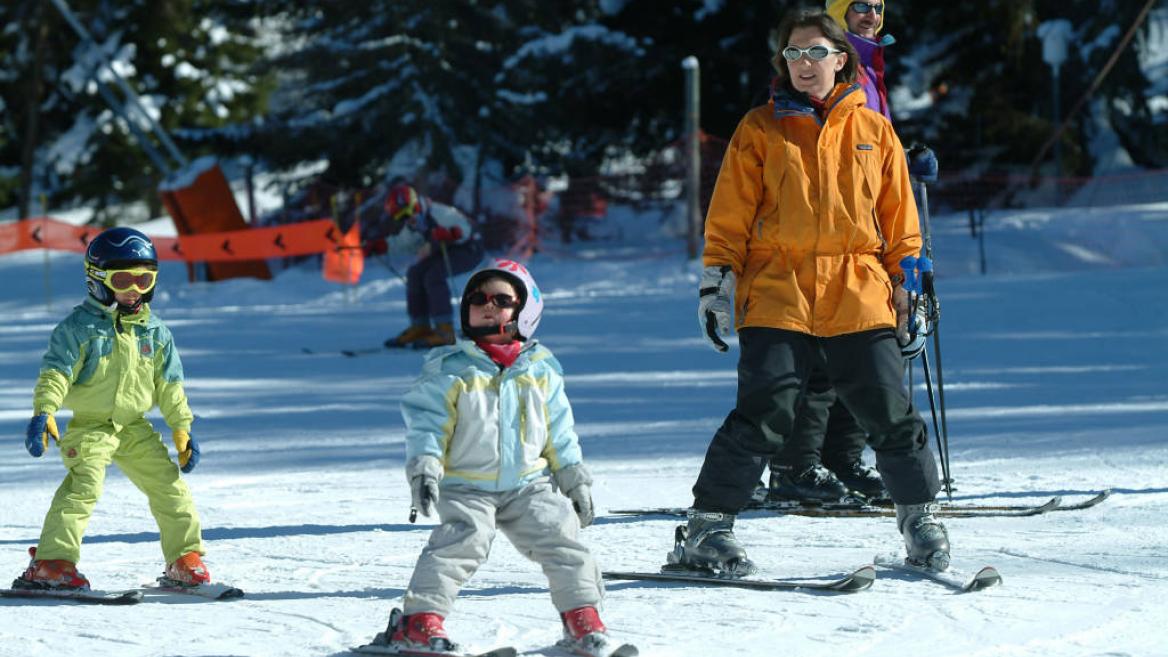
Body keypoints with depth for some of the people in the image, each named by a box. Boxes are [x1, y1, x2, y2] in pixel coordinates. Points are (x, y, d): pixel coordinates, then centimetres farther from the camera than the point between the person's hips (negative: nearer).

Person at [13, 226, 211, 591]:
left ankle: (185, 558, 13)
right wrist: (43, 413, -26)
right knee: (83, 485, -23)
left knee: (168, 485, 0)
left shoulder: (154, 332, 8)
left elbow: (169, 385, 14)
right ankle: (51, 562, -25)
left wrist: (182, 429, 9)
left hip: (134, 427, 5)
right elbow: (55, 373, -12)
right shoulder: (79, 327, -7)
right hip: (89, 426, -5)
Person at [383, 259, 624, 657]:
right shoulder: (450, 371, -4)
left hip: (529, 484, 3)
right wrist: (423, 466, -19)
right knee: (462, 541, -22)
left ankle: (582, 618, 5)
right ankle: (420, 618, -19)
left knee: (561, 539, -7)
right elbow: (426, 421, -6)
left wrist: (575, 478, 12)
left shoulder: (540, 371, 7)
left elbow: (559, 433, 14)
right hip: (465, 486, -3)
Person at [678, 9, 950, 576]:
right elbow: (729, 216, 7)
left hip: (858, 296, 2)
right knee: (764, 413, -13)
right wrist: (717, 282, -1)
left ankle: (919, 514, 19)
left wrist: (907, 283, 10)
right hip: (777, 295, -2)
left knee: (890, 413, 0)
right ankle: (708, 527, -6)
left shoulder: (874, 132, 12)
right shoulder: (760, 130, 7)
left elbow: (898, 220, 16)